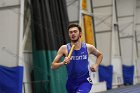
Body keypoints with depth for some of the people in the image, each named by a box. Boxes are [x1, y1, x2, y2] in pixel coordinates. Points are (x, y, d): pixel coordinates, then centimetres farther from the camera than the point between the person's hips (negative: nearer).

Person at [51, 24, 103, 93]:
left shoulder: (88, 48, -3)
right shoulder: (64, 49, -5)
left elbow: (100, 55, 19)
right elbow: (53, 66, -6)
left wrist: (96, 65, 2)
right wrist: (62, 63, -25)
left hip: (85, 82, -2)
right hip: (71, 83, 2)